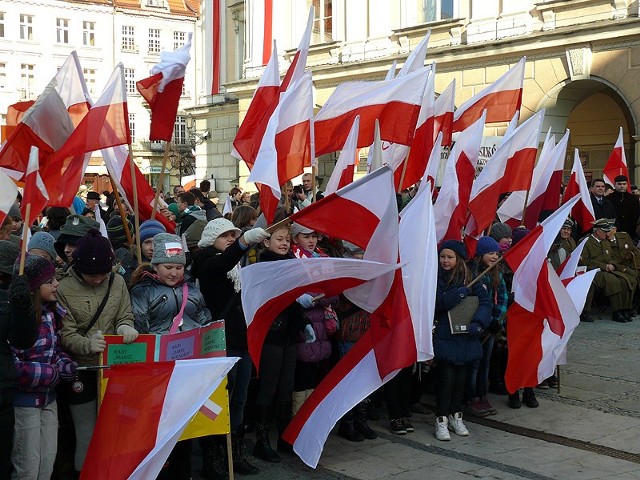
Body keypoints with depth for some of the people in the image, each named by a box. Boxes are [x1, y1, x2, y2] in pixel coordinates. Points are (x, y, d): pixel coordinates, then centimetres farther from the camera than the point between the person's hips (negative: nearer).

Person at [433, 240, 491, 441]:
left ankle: (456, 416, 24)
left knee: (461, 377, 8)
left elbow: (485, 301, -1)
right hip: (444, 336, -3)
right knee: (446, 377, -6)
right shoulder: (436, 277, -3)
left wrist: (478, 322, -15)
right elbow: (437, 302, -16)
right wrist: (462, 292, -19)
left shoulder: (469, 278, 5)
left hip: (466, 336, 3)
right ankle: (441, 420, 4)